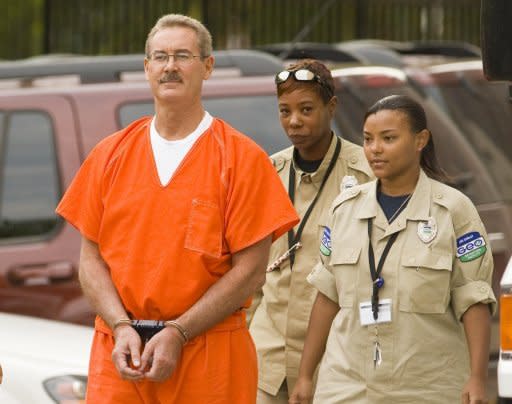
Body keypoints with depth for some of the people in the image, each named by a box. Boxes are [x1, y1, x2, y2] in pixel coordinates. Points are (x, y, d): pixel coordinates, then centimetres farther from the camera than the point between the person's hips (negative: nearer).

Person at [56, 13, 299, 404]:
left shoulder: (241, 158, -1)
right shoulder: (110, 155, 9)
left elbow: (250, 269, -5)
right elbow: (91, 258, 8)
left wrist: (178, 334, -11)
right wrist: (121, 327, -7)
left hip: (209, 356, -2)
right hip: (118, 351, 2)